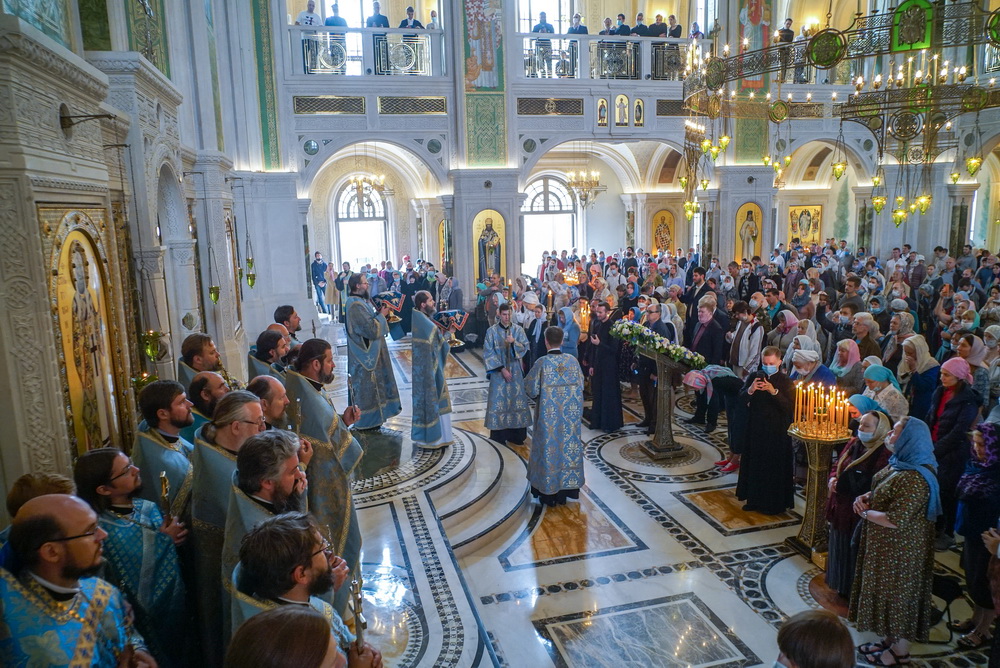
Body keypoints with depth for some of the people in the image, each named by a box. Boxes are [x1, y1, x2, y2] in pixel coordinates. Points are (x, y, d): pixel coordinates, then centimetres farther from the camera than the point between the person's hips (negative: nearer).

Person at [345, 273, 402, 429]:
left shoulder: (357, 301, 9)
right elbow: (372, 330, -26)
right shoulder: (356, 305, -23)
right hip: (367, 354, -11)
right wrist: (382, 315, -13)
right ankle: (367, 421, 12)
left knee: (366, 385, 18)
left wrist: (378, 312, 2)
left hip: (365, 351, 11)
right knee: (367, 385, 1)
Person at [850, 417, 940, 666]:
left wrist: (865, 513, -17)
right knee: (887, 589, 22)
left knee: (897, 593, 9)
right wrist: (865, 497, -3)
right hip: (885, 545, 9)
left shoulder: (915, 479, -31)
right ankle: (889, 639, 40)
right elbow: (883, 490, 16)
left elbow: (896, 520, -32)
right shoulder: (901, 463, 0)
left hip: (900, 549, -9)